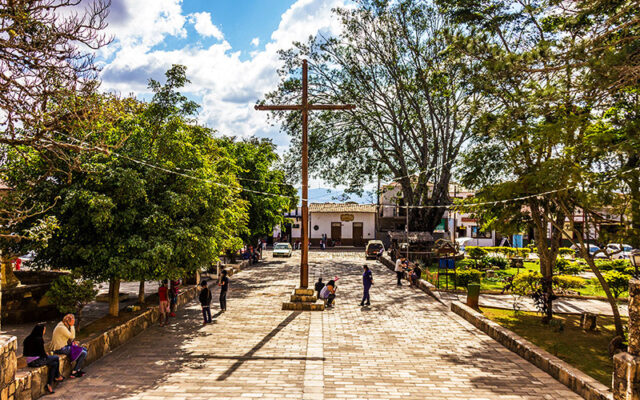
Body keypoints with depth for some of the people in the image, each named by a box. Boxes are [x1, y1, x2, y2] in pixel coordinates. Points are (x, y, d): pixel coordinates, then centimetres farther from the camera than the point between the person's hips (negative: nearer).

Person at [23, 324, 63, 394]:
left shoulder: (29, 338, 10)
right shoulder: (38, 339, -17)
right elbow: (42, 353, -14)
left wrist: (45, 354, 14)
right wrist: (46, 355, 6)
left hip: (29, 361, 9)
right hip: (36, 361, -9)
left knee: (54, 364, 15)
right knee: (57, 358, 5)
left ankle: (49, 384, 15)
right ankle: (57, 377, 15)